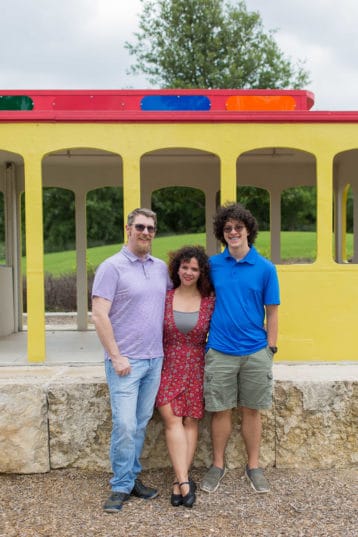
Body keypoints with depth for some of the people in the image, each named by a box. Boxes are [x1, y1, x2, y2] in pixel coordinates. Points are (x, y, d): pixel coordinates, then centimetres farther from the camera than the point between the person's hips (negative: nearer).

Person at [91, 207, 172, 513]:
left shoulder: (161, 268, 10)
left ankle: (132, 478, 26)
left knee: (141, 424, 12)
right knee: (125, 425, -6)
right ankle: (121, 486, 10)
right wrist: (116, 356, -15)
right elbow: (99, 316, -12)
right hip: (126, 361, -5)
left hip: (155, 360, 6)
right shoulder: (112, 267, -8)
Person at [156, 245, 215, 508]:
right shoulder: (165, 298, 2)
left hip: (196, 366, 1)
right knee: (173, 420, -10)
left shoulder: (209, 301, 1)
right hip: (169, 365, 0)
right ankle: (185, 481, -9)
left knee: (191, 421, 0)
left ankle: (179, 482, 8)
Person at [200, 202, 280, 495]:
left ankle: (254, 466, 26)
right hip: (220, 352, 1)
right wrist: (204, 339, 5)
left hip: (255, 353, -1)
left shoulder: (265, 268, -2)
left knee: (252, 410, 10)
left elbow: (272, 313, 0)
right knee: (220, 410, 9)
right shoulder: (213, 264, 2)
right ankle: (218, 465, 25)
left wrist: (270, 350, -3)